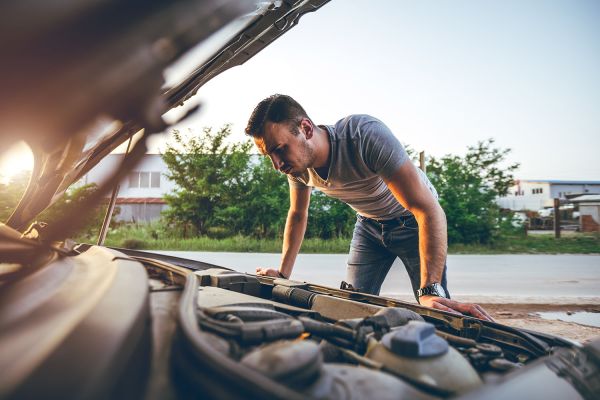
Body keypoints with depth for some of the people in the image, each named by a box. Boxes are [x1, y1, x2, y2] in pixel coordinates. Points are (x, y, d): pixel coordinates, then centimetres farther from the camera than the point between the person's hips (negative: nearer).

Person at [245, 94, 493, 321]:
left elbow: (428, 210, -40)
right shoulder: (297, 163, -17)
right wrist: (283, 273, -2)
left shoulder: (366, 134, -38)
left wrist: (431, 290, -47)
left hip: (412, 220, -4)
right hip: (369, 223, 5)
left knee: (434, 311, -8)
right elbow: (297, 215, 2)